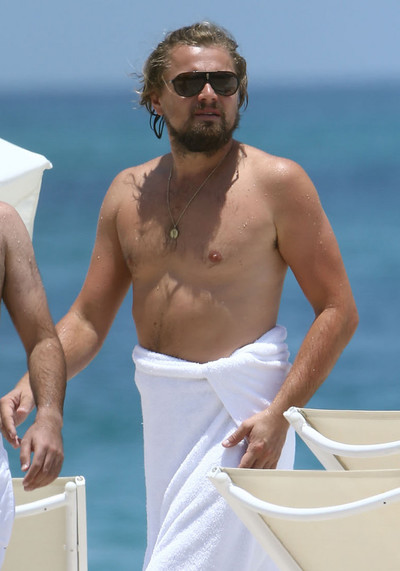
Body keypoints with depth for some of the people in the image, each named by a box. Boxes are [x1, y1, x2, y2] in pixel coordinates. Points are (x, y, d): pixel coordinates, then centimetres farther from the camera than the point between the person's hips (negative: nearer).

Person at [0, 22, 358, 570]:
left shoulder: (277, 182, -6)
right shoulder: (129, 192, 10)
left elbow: (338, 311, -8)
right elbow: (88, 320, 11)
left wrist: (279, 413, -17)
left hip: (237, 409, -6)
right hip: (160, 411, 6)